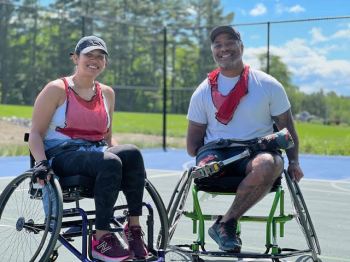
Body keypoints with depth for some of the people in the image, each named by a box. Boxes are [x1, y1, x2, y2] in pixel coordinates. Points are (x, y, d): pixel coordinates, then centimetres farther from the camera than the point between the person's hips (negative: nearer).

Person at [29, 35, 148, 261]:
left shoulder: (107, 93, 17)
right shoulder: (57, 89, 2)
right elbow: (36, 133, -2)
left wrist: (113, 153, 5)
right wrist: (41, 162, -19)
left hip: (96, 154, 5)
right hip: (61, 156, -5)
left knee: (131, 152, -29)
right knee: (110, 163, -36)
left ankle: (134, 227, -25)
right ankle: (101, 239, -31)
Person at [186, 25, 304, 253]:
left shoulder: (268, 85, 5)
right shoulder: (204, 91, 9)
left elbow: (286, 128, 10)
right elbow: (193, 143, 11)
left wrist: (294, 161, 0)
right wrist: (204, 157, -8)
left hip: (257, 151, -1)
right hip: (216, 151, 1)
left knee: (268, 164, -38)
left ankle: (226, 223, -23)